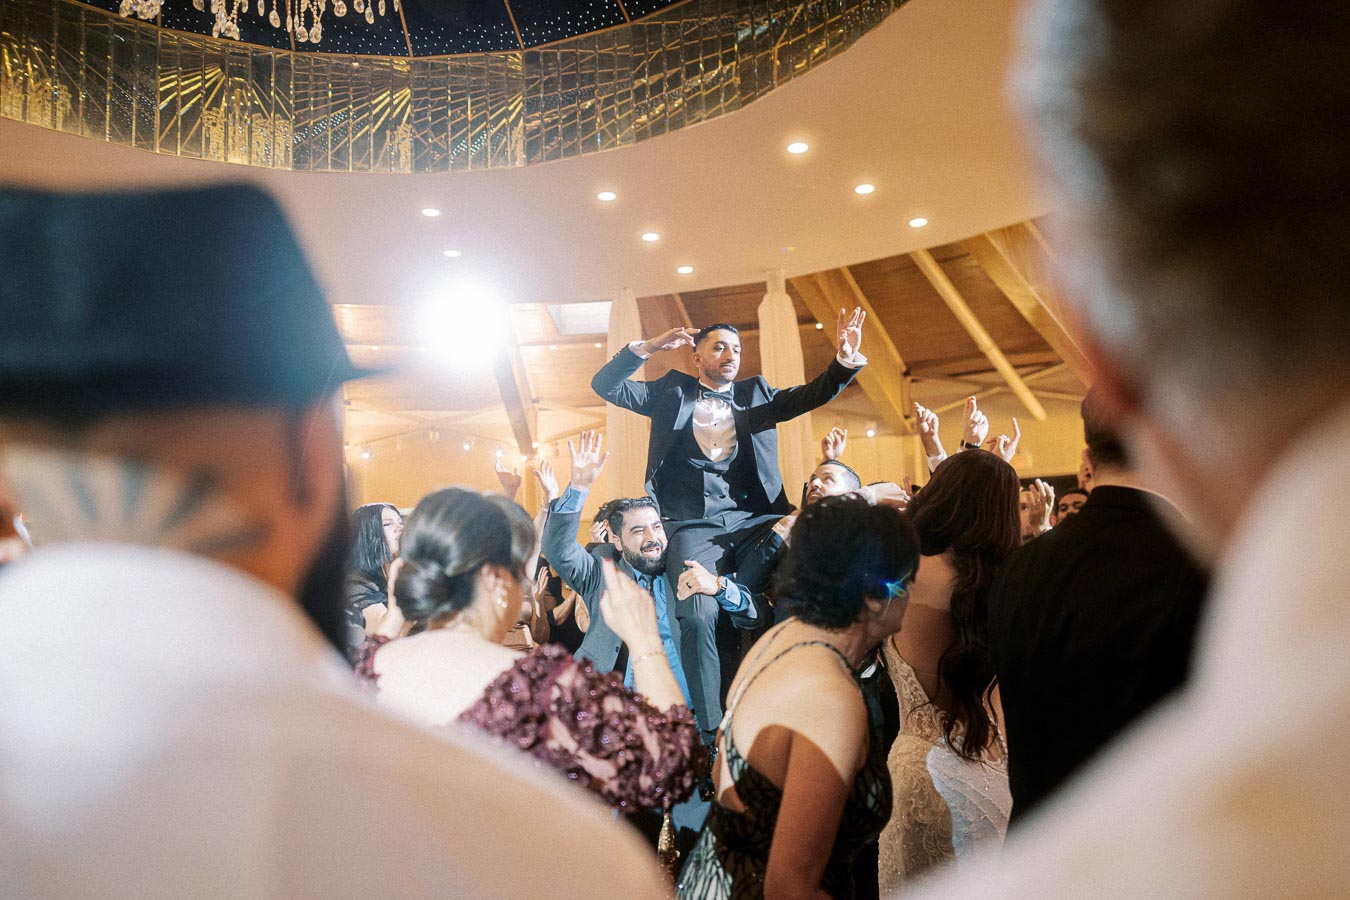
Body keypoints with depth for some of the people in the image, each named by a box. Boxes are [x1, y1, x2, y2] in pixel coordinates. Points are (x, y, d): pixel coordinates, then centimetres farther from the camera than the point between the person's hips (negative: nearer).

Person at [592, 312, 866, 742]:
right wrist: (644, 349, -2)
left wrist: (845, 361, -11)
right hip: (694, 525, -2)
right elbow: (605, 385, 12)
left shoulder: (756, 392, 22)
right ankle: (711, 732, -12)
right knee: (699, 617, -24)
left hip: (754, 520, 2)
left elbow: (811, 396, 9)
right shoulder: (673, 391, 17)